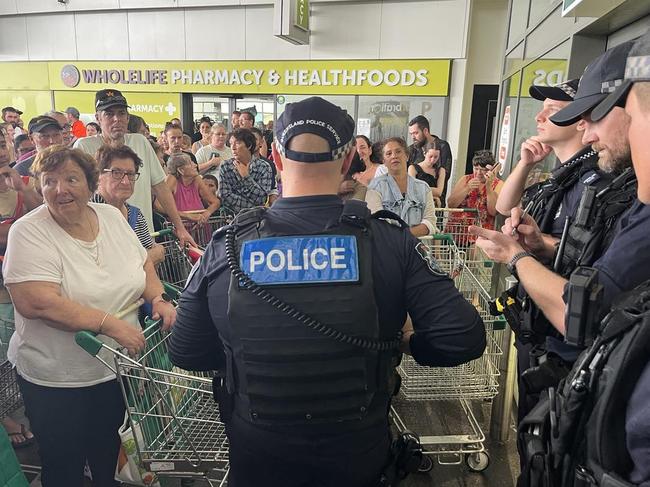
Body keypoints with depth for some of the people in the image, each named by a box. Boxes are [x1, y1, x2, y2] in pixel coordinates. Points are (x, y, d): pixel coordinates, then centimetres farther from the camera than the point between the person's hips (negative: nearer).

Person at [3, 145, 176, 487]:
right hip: (56, 382, -4)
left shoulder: (111, 216, 0)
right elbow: (37, 304, -27)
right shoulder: (29, 232, -16)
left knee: (109, 454, 25)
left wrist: (158, 299, -10)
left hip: (117, 368, 5)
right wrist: (110, 324, -28)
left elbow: (143, 265, 9)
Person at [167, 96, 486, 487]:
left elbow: (185, 353, -4)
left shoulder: (225, 247, -15)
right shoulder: (391, 243, -18)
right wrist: (405, 343, 0)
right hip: (359, 456, 1)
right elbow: (464, 337, -18)